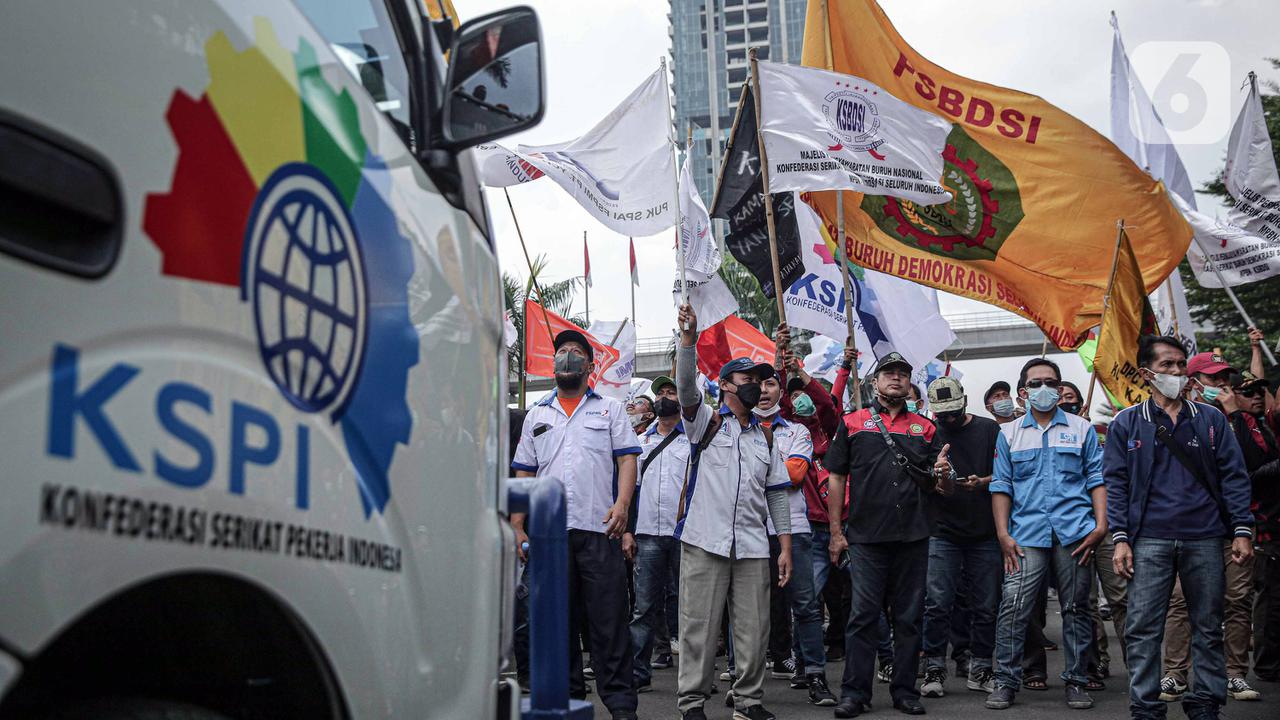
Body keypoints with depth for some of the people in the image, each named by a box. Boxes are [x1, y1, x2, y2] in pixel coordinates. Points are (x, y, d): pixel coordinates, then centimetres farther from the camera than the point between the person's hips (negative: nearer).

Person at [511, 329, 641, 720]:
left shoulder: (610, 409, 12)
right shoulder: (536, 416, 18)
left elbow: (627, 459, 3)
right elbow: (523, 475, 15)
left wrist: (622, 503, -14)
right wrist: (517, 527, 5)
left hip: (599, 529, -3)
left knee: (608, 618, -4)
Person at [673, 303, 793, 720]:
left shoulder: (766, 437, 18)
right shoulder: (706, 423, 6)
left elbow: (778, 493, 17)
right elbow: (687, 386, -13)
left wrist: (785, 546, 11)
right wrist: (688, 338, -27)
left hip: (753, 548, 4)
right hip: (704, 543, -4)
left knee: (753, 629, 6)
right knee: (699, 627, -1)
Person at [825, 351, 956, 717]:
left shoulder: (926, 428, 13)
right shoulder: (852, 423, 7)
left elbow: (945, 489, 11)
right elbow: (836, 478, 5)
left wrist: (943, 475, -14)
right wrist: (836, 532, -1)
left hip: (913, 537, 2)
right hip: (865, 537, -2)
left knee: (909, 617, 7)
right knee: (863, 615, -2)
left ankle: (905, 690, 17)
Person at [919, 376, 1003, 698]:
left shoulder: (989, 429, 7)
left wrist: (982, 482, -13)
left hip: (985, 532, 1)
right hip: (942, 532, -1)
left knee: (985, 606, 5)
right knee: (938, 604, -5)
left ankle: (980, 669, 17)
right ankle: (934, 669, 4)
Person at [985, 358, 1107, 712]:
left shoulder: (1082, 429, 11)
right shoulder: (1009, 433, 11)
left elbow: (1097, 479, 8)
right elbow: (1001, 486, 8)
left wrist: (1100, 524, -4)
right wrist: (1003, 533, -1)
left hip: (1075, 535, 1)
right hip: (1026, 535, 0)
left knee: (1076, 609, 6)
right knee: (1013, 607, -10)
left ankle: (1076, 681, 16)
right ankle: (1006, 680, -3)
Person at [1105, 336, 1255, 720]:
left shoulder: (1211, 419, 10)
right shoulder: (1126, 424, 7)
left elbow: (1233, 476, 7)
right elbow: (1116, 483, 4)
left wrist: (1242, 531, -1)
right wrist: (1120, 538, -4)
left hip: (1205, 540, 2)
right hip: (1149, 541, -1)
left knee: (1208, 628, 7)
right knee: (1143, 629, -3)